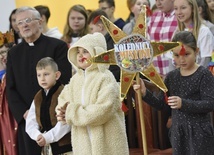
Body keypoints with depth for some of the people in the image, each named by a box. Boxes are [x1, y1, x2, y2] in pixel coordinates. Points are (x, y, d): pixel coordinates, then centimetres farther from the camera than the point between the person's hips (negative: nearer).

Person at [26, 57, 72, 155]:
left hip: (65, 146, -7)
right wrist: (38, 136, -13)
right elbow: (30, 123, 7)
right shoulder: (38, 97, 12)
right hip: (46, 147, 7)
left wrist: (48, 137, -20)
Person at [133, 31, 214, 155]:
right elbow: (161, 104, 11)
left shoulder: (204, 74, -9)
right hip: (178, 132, 6)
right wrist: (145, 93, -7)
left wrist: (183, 104, -29)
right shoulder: (172, 76, 8)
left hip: (199, 132, -6)